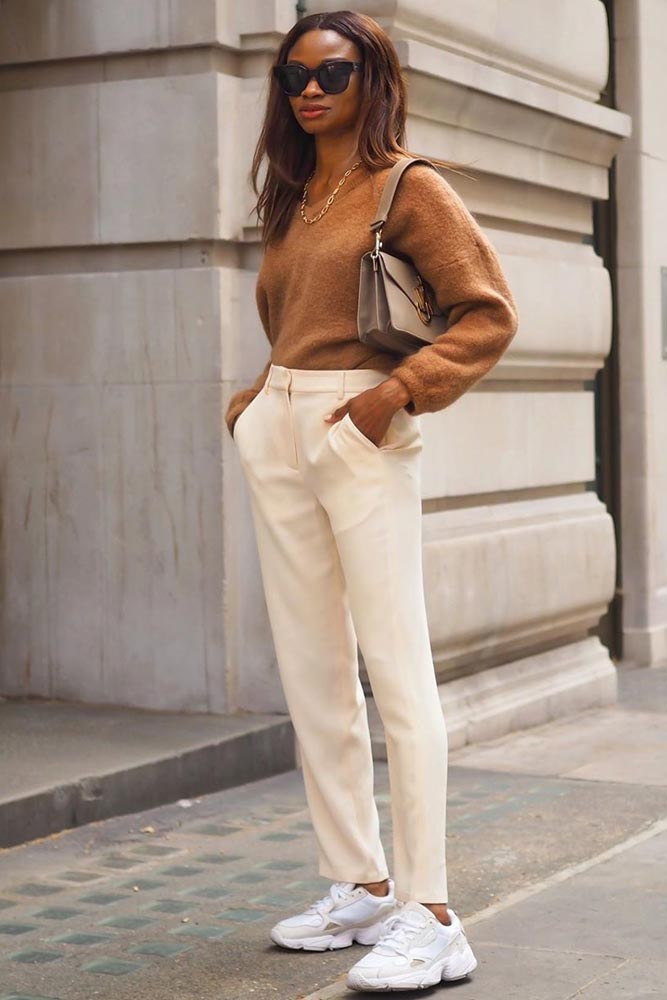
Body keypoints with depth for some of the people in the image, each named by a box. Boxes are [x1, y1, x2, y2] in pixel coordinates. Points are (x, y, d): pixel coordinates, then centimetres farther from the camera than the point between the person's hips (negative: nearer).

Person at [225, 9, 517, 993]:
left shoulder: (409, 187, -2)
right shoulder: (292, 199, 19)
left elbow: (489, 314, -8)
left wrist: (399, 390, -17)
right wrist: (255, 399, 12)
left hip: (359, 434, -8)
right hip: (276, 433, 8)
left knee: (396, 670, -11)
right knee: (313, 675, 7)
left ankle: (430, 917, -9)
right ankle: (362, 887, 16)